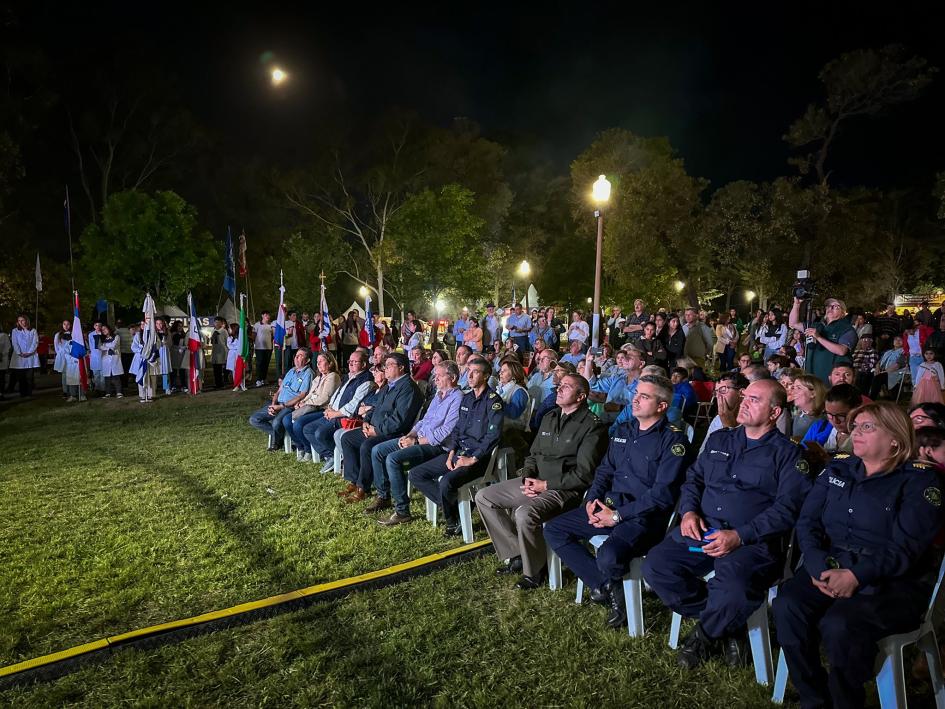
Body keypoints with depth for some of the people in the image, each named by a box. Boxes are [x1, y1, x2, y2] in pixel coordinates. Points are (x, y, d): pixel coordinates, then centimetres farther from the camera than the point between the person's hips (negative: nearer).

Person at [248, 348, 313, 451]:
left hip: (291, 406, -8)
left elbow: (302, 396, -15)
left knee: (276, 422, -34)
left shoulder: (308, 373, -5)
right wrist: (273, 404, -2)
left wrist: (281, 406, -16)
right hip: (278, 405, 8)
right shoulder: (291, 371, 21)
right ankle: (277, 433, 2)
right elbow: (279, 390, 19)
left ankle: (277, 440, -2)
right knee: (254, 419, -5)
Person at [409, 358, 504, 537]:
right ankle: (453, 506, 0)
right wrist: (452, 452, 4)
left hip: (479, 456, -8)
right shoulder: (467, 398, 15)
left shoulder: (493, 400, -9)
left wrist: (473, 459, -19)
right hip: (459, 451, 8)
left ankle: (453, 520, -3)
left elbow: (493, 435, -18)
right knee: (415, 474, -1)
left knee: (447, 482, -33)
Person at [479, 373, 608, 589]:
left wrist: (545, 485, -16)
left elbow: (583, 474, -16)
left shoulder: (592, 426, -11)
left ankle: (535, 571, -7)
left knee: (524, 514, -34)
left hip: (563, 489, -8)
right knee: (483, 497, 1)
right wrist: (527, 478, -2)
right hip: (535, 482, 8)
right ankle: (516, 555, 7)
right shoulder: (550, 418, 14)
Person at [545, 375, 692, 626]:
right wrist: (592, 499, 0)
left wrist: (618, 515, -17)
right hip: (608, 506, 8)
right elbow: (604, 470, 20)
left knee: (609, 556, -35)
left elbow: (663, 494, -16)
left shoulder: (673, 440, -9)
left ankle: (604, 586, 4)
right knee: (553, 530, -2)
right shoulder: (624, 431, 15)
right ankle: (607, 587, 0)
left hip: (644, 516, -8)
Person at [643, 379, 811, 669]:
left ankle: (706, 634, 0)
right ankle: (722, 625, 3)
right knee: (656, 565, -17)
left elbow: (787, 508, -7)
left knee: (734, 585, -35)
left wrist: (740, 535, -19)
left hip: (753, 540, -5)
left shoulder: (787, 454, 4)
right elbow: (693, 479, 21)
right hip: (702, 531, 5)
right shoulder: (719, 440, 20)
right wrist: (689, 511, 0)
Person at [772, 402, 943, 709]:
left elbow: (906, 546, -13)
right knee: (787, 607, -24)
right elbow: (807, 522, 5)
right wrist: (819, 567, -14)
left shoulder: (919, 480, -1)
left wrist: (857, 576, -25)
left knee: (839, 624, -32)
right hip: (831, 567, 4)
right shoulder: (837, 468, 13)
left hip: (894, 582, -4)